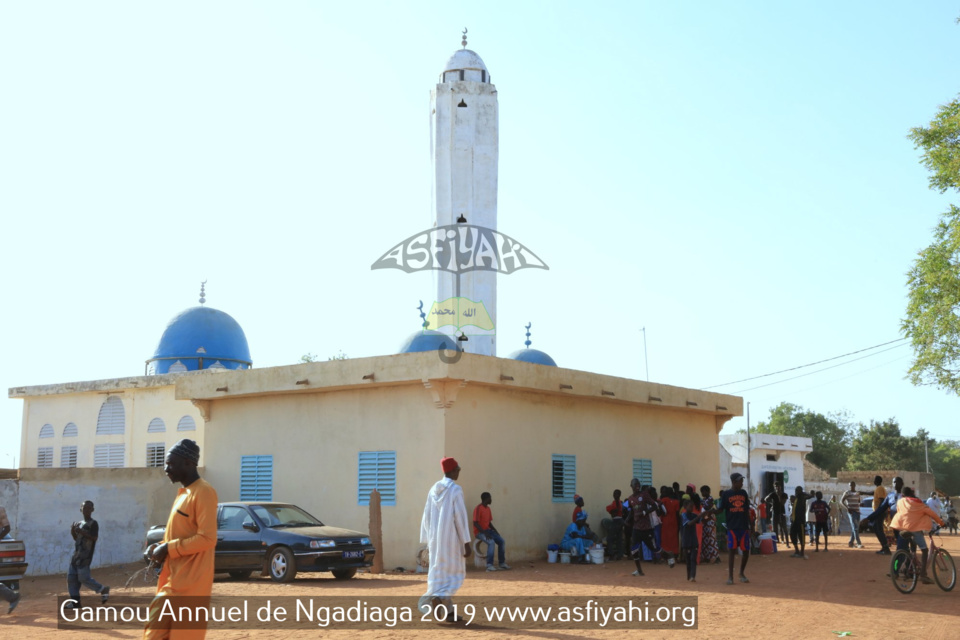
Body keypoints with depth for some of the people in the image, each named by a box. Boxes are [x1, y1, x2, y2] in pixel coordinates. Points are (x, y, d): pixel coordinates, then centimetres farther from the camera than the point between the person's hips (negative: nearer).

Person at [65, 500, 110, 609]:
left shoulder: (93, 524, -8)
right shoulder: (79, 524, 16)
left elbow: (94, 538, -18)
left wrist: (81, 532, -23)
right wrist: (73, 532, 2)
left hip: (85, 555, -8)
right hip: (77, 554, 8)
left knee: (83, 577, -12)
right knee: (71, 577, 5)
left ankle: (103, 590, 4)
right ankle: (75, 601, 11)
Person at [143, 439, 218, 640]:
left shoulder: (203, 492, -13)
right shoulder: (182, 492, 17)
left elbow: (207, 538, -21)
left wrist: (168, 548, -15)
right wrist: (162, 548, 7)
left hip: (191, 586, -10)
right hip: (171, 583, 10)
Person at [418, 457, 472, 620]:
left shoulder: (434, 489, 7)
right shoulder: (456, 490, -12)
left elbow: (427, 516, 9)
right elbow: (461, 518, -15)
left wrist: (428, 542, 16)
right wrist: (467, 543, -11)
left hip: (436, 539, 6)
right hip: (451, 539, -6)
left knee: (441, 574, 12)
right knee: (453, 575, 3)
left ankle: (449, 613, 13)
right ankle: (436, 597, -19)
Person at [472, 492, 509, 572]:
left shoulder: (488, 508, 12)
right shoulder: (478, 509, -15)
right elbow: (475, 523, -20)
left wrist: (495, 531, 1)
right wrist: (485, 533, -26)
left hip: (487, 530, 8)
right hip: (479, 532, -8)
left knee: (501, 541, -10)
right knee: (491, 542, -32)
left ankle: (502, 563, -4)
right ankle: (489, 565, -31)